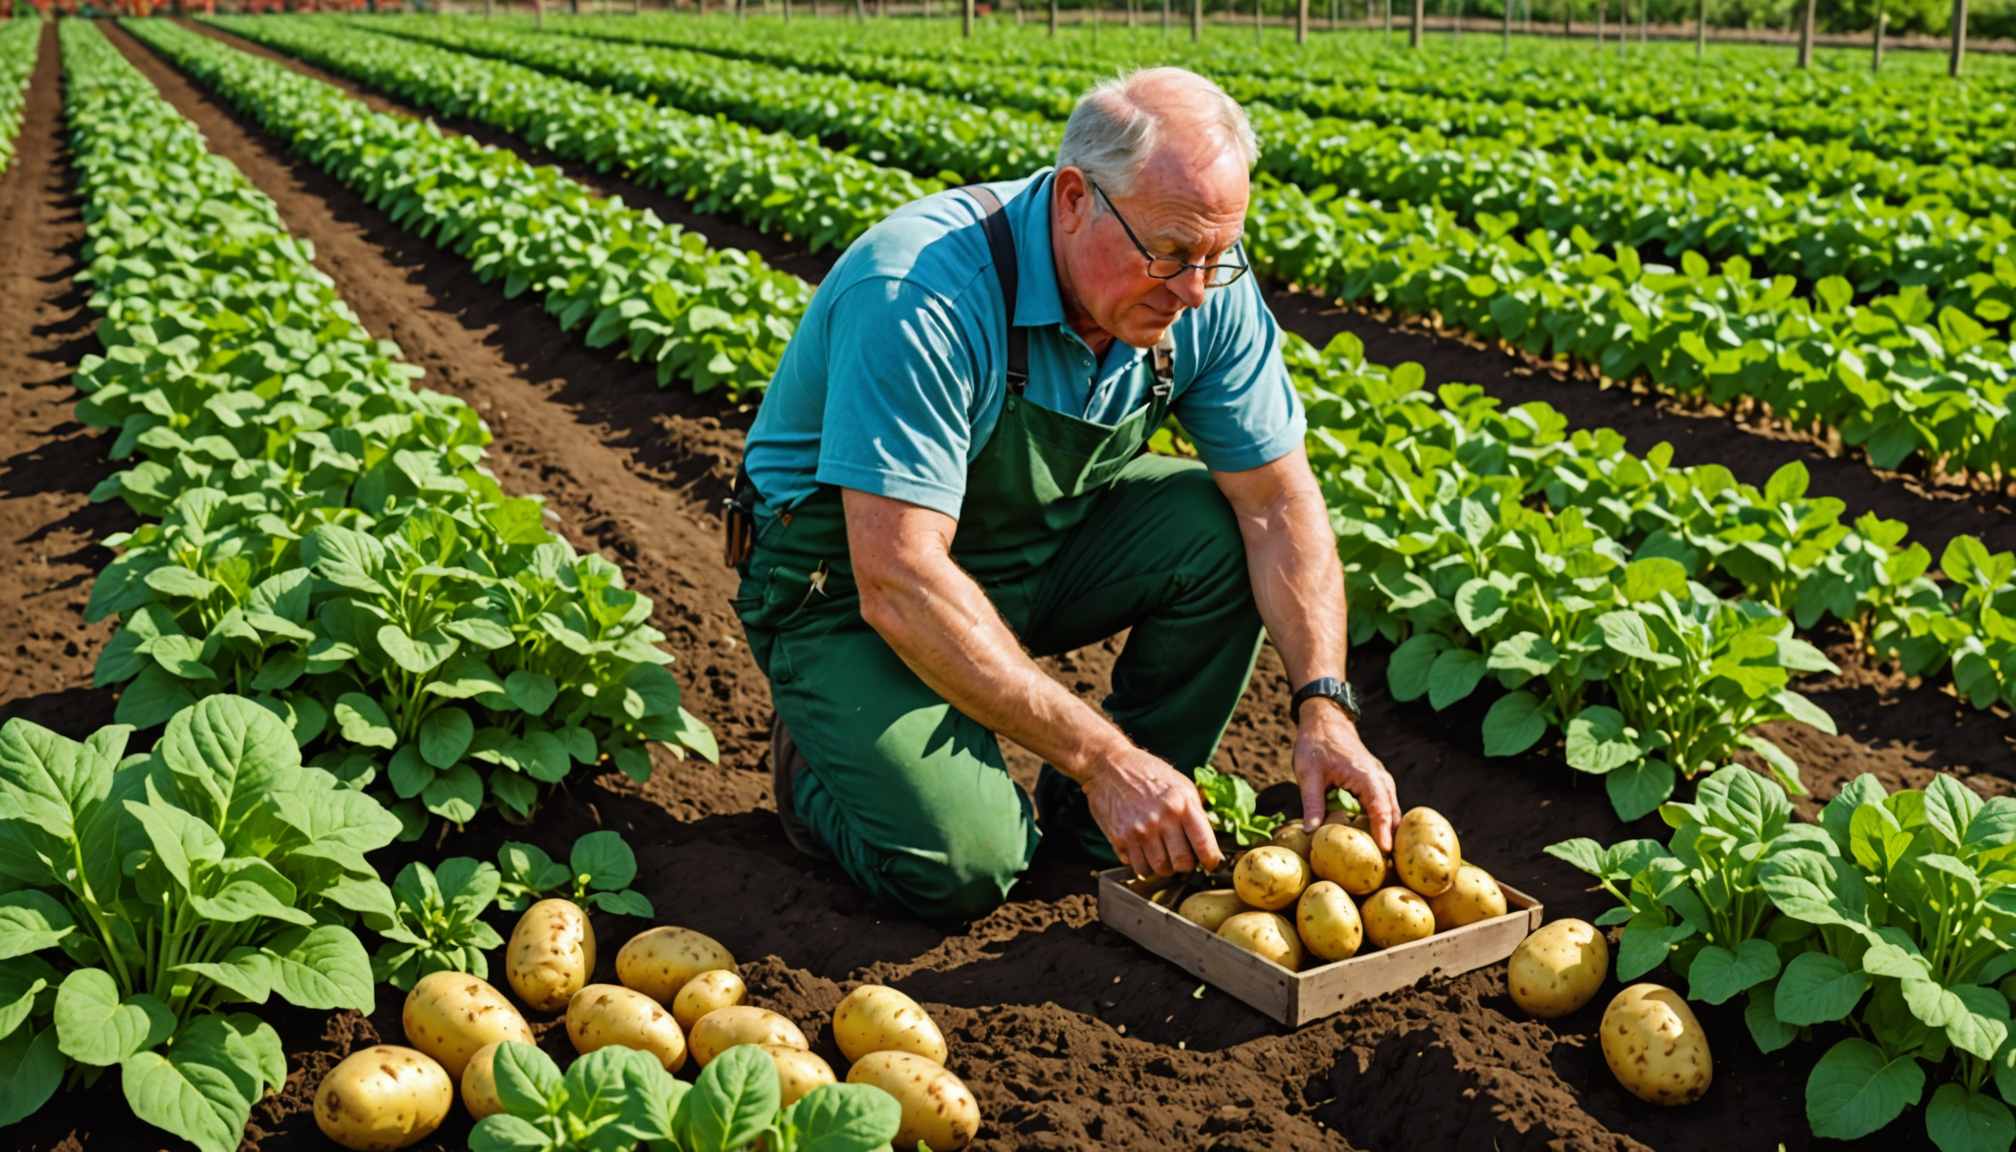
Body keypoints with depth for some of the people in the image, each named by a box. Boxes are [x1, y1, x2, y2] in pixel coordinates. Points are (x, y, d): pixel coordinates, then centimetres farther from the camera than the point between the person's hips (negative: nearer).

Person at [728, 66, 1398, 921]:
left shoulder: (1205, 289, -13)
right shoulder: (922, 300, -33)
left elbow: (1281, 500, -9)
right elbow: (898, 583, -35)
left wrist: (1324, 706, -24)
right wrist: (1101, 756, -35)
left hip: (1037, 547, 6)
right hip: (849, 585, -6)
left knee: (1220, 528, -19)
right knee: (962, 866, -25)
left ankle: (1113, 823, 1)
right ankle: (824, 760, 10)